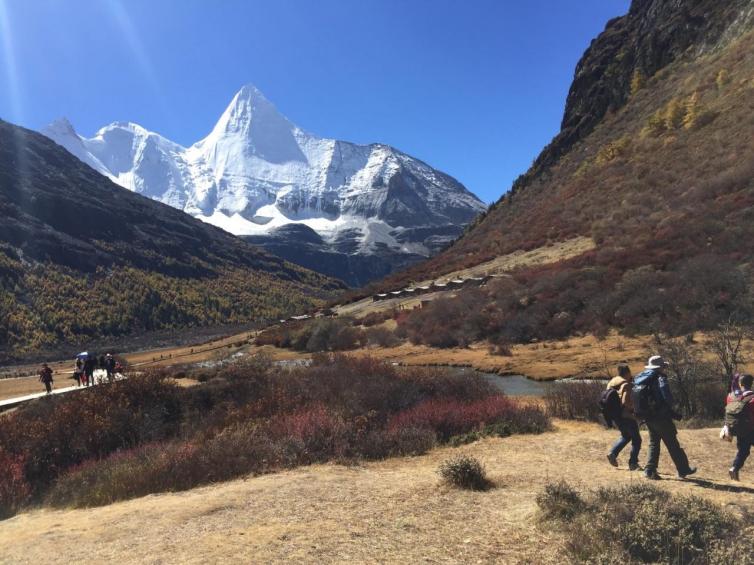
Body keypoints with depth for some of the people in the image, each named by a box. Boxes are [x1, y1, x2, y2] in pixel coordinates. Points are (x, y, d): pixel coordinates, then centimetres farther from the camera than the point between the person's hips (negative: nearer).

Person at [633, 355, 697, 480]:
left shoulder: (638, 379, 8)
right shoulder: (660, 378, -13)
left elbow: (634, 399, 9)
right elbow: (668, 398, -24)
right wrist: (671, 411, -5)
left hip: (647, 417, 6)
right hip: (660, 417, -6)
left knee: (653, 443, 15)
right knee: (672, 444, 6)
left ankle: (650, 470, 8)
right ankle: (683, 470, 17)